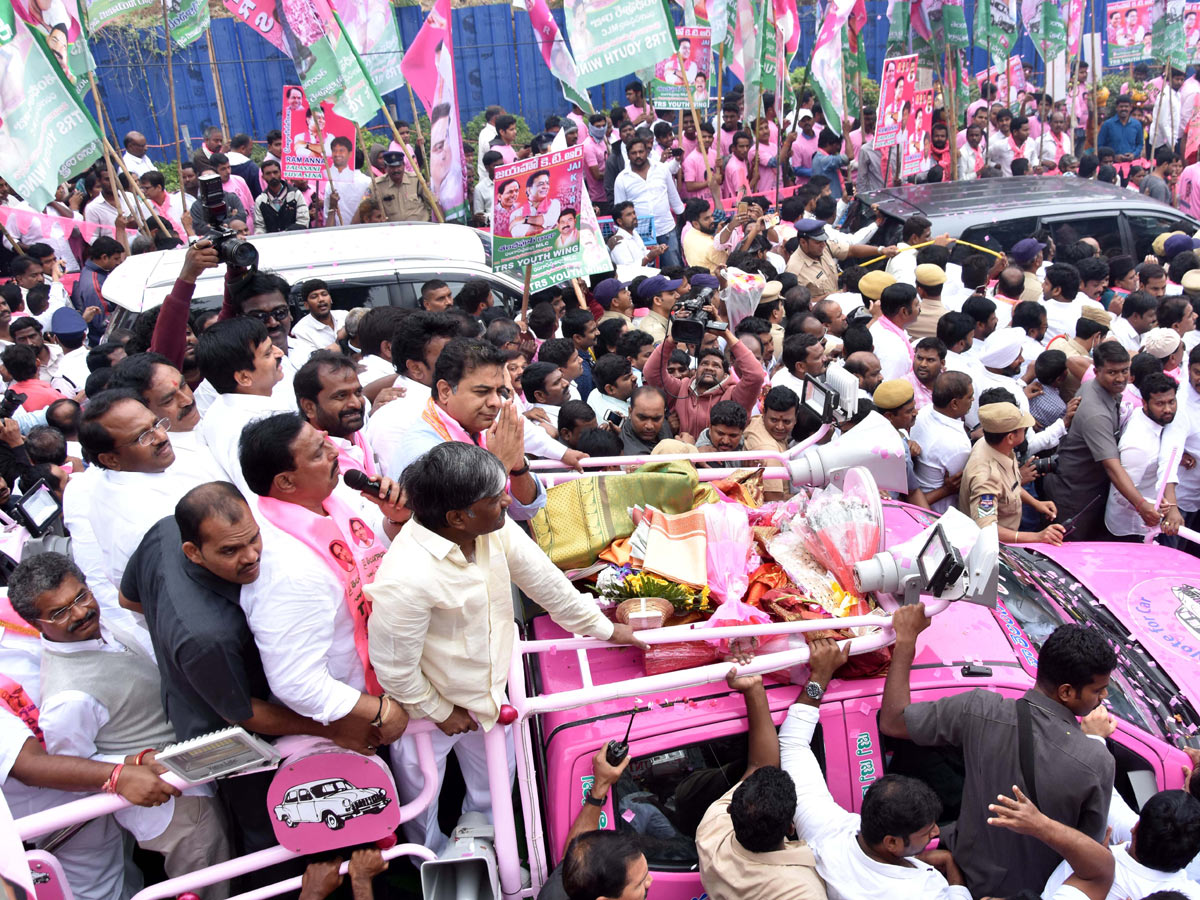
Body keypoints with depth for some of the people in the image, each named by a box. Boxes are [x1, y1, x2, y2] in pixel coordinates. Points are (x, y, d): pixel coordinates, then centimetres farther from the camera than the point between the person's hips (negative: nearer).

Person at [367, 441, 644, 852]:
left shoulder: (496, 529, -19)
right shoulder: (407, 579, -39)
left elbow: (543, 580, -3)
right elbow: (394, 669, -27)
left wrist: (603, 628, 7)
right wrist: (440, 712, -12)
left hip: (488, 691, 6)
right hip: (428, 707, -6)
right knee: (422, 795, 23)